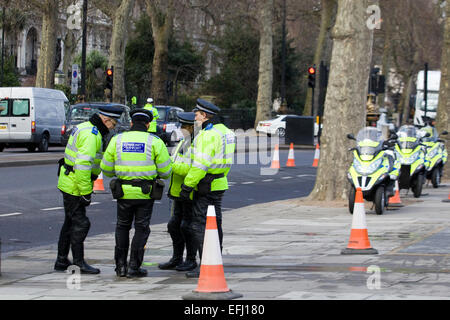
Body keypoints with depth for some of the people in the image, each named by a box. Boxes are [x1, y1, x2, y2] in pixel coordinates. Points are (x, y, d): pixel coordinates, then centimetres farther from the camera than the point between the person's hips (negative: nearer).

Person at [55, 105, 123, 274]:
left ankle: (62, 260, 21)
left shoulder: (85, 128, 13)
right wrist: (86, 192, -25)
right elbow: (83, 164, -28)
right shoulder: (91, 135, -20)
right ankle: (79, 262, -2)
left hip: (68, 182, 11)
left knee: (71, 222, 15)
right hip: (74, 185, -11)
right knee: (80, 223, -6)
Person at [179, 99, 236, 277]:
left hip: (206, 187, -10)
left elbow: (200, 164, -24)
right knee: (215, 225, 15)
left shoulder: (208, 135, -18)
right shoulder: (224, 131, 13)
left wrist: (187, 185, -19)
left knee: (199, 226, -8)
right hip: (219, 184, 10)